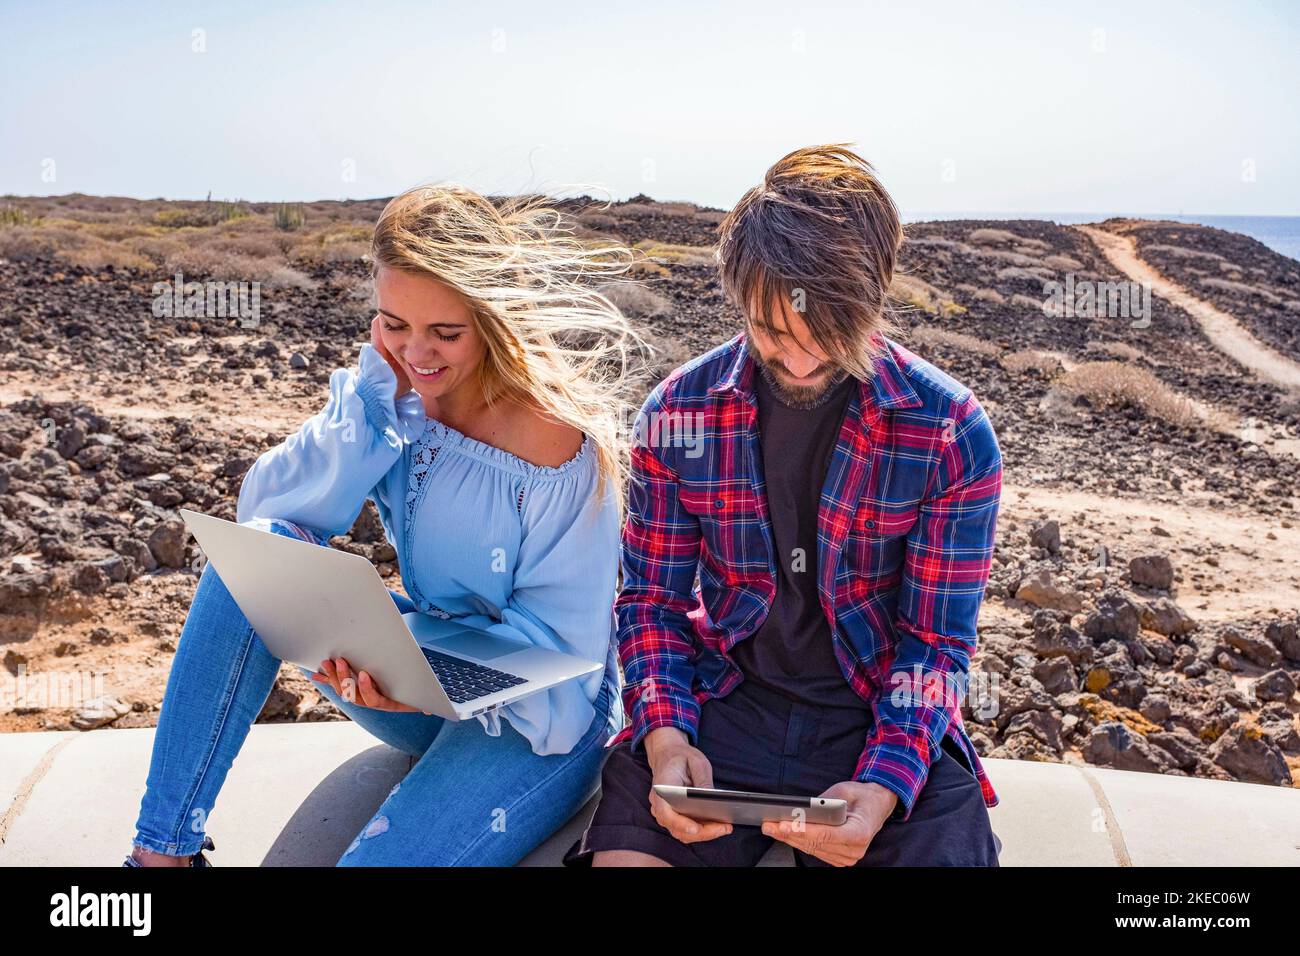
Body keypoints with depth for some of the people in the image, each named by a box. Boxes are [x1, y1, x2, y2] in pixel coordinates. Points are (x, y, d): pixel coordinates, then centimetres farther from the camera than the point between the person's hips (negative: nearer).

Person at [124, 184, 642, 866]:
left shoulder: (559, 438, -24)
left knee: (380, 858, -32)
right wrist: (375, 396, -21)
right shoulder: (400, 389, -5)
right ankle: (162, 848, -13)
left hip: (543, 713, -5)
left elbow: (559, 644, -20)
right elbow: (266, 509, -10)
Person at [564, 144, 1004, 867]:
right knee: (622, 852, -22)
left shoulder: (954, 434, -10)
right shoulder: (678, 412, -5)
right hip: (722, 701, 1)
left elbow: (936, 639, -5)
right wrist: (666, 735, -15)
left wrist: (884, 785, -21)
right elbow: (652, 597, 3)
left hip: (881, 716, 0)